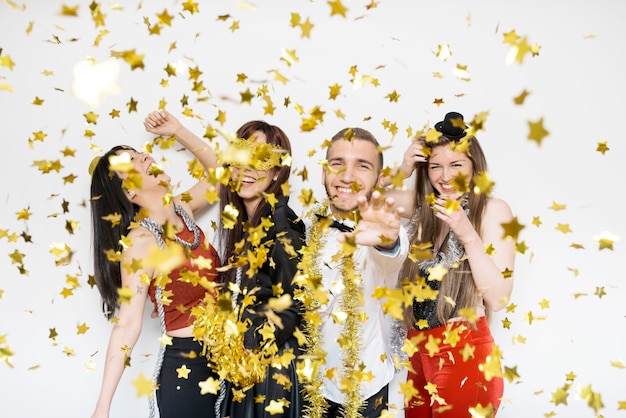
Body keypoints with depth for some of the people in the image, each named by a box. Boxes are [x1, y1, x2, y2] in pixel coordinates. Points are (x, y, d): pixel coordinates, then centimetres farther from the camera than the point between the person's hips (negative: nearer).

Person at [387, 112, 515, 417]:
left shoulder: (493, 210, -10)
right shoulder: (425, 206, 5)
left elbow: (498, 299, -14)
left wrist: (468, 235, -23)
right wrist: (403, 171, -8)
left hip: (464, 353, -5)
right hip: (419, 347, 5)